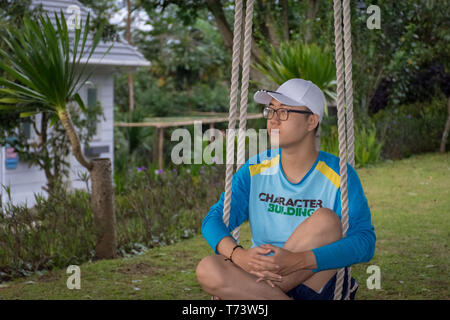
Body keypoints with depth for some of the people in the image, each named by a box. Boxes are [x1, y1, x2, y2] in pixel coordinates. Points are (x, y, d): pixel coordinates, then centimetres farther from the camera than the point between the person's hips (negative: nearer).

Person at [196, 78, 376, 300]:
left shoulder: (338, 175, -6)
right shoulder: (255, 170, 4)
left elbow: (365, 243, -18)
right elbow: (214, 219, -2)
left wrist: (298, 261, -33)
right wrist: (240, 256, -27)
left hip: (318, 281, -2)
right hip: (262, 274, 2)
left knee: (325, 218, -29)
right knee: (208, 271, -26)